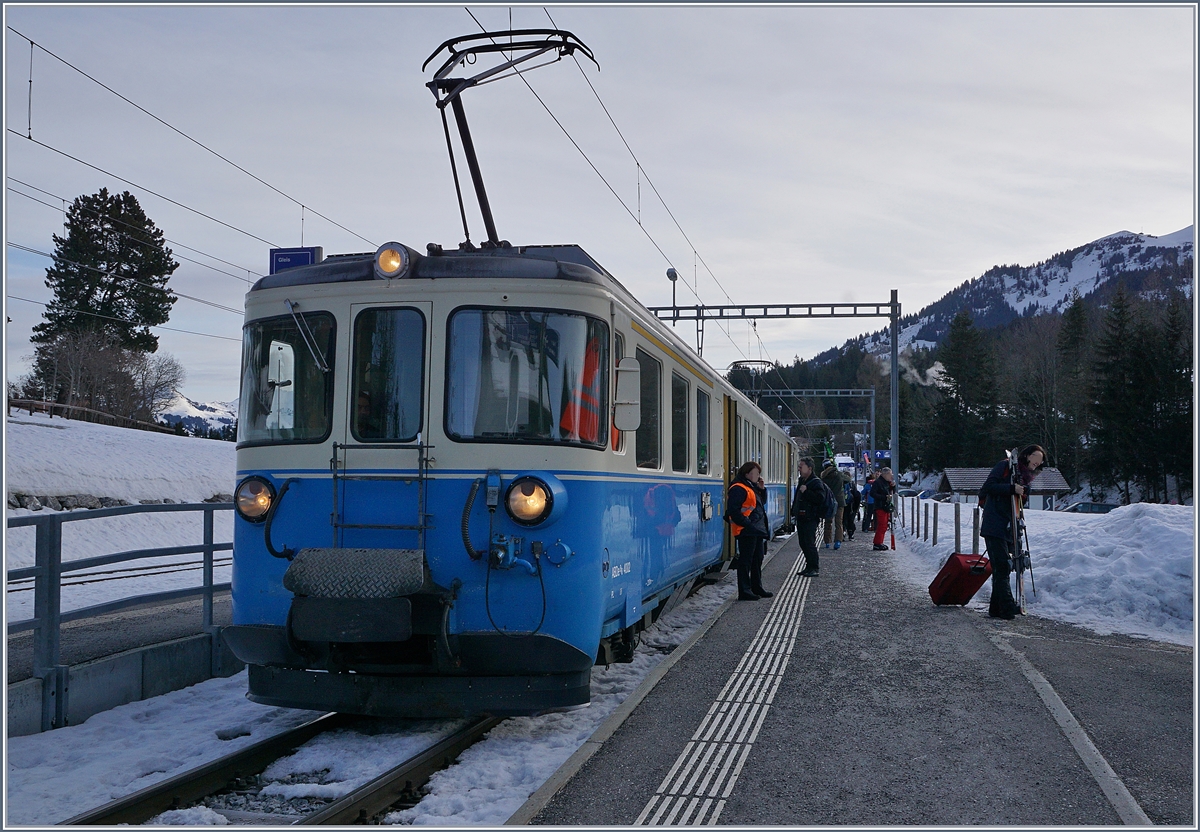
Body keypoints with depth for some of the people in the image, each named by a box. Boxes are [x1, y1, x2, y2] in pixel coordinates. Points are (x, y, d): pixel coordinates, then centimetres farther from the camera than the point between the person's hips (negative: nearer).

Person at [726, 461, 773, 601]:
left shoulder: (753, 487, 18)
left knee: (757, 559, 16)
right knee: (746, 560, -6)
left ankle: (757, 588, 26)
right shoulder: (738, 488, -13)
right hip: (746, 531, -10)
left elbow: (762, 502, 26)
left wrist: (762, 489, 11)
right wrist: (746, 523, -22)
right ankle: (744, 591, -3)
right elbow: (733, 510, -20)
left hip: (757, 531, 10)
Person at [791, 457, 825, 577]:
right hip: (801, 518, 10)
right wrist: (794, 511, 21)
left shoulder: (816, 482, -11)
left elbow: (820, 498, -24)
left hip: (810, 519, -9)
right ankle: (809, 566, 20)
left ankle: (815, 568, -3)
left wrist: (806, 491, -25)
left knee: (809, 544, -9)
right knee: (803, 543, 12)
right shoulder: (802, 481, 17)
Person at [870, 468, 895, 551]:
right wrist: (884, 497, -21)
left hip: (886, 506, 9)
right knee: (881, 526, -10)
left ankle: (879, 543, 18)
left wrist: (893, 486, 4)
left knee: (884, 526, 11)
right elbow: (872, 493, -18)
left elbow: (893, 492, 25)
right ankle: (877, 544, -7)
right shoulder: (878, 482, -11)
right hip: (880, 507, -9)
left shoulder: (887, 482, 15)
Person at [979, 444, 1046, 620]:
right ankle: (1007, 607, -14)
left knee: (1003, 568, 9)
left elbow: (1021, 504, 16)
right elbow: (989, 486, -10)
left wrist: (1022, 494, -5)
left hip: (1009, 528, 8)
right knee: (1002, 566, -12)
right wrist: (1012, 489, -19)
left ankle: (996, 608, 15)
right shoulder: (1005, 466, 0)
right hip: (994, 525, -8)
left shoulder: (1026, 478, 21)